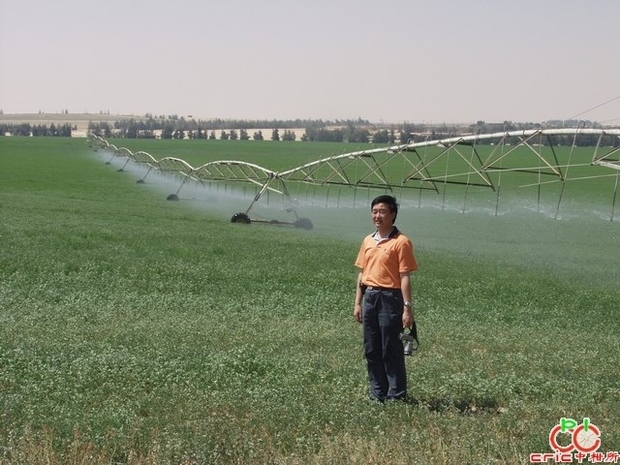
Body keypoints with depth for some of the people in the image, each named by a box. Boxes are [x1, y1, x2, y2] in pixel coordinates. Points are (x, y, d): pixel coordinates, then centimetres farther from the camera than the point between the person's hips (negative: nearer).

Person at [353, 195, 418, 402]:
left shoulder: (401, 242, -8)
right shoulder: (368, 241, 12)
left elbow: (405, 277, -11)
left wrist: (407, 307, -15)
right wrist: (358, 302, 13)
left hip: (389, 298, -7)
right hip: (369, 297, 7)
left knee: (391, 350, -2)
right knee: (371, 349, 10)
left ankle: (397, 395, 7)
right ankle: (377, 393, 20)